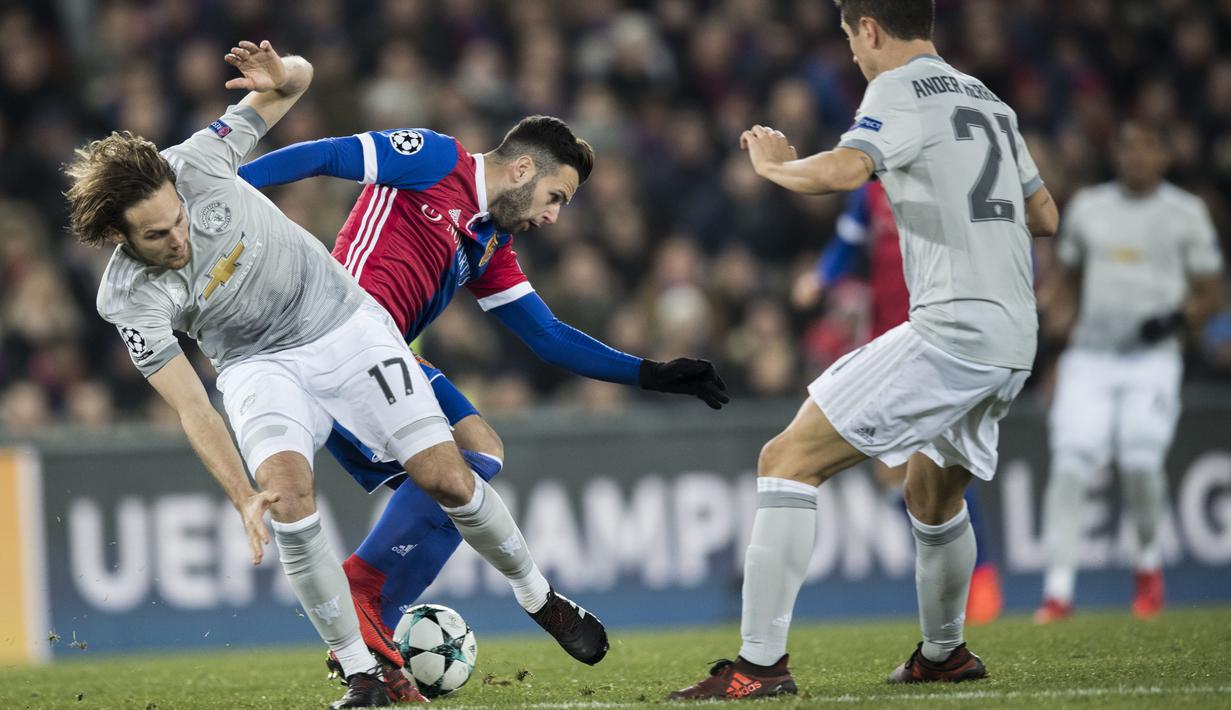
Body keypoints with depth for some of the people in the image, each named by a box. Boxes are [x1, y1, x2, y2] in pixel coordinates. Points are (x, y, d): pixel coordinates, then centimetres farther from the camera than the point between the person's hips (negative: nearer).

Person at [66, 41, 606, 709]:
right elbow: (192, 409, -19)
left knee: (444, 477, -8)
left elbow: (298, 77, -7)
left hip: (344, 322, 1)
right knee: (287, 492, -28)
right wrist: (244, 498, -30)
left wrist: (281, 78, -32)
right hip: (259, 365, -1)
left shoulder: (198, 162, -21)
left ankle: (541, 598, 19)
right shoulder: (127, 301, -21)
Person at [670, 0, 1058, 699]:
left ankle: (762, 663, -16)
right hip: (1015, 343, 9)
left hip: (951, 329, -9)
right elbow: (1045, 217, 28)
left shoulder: (901, 90, -4)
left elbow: (840, 171, -23)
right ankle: (944, 654, 46)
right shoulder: (990, 102, 20)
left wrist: (773, 164, -4)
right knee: (933, 491, 31)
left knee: (788, 459, -9)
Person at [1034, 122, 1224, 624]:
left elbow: (1210, 294, 7)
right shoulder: (1087, 207, 12)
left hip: (1151, 358, -3)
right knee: (1069, 465, -11)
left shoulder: (1186, 214, 3)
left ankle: (1148, 563, 9)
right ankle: (1059, 591, -9)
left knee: (1139, 461, -19)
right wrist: (1059, 322, 4)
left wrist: (1178, 319, -14)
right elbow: (1067, 279, 23)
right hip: (1089, 357, 3)